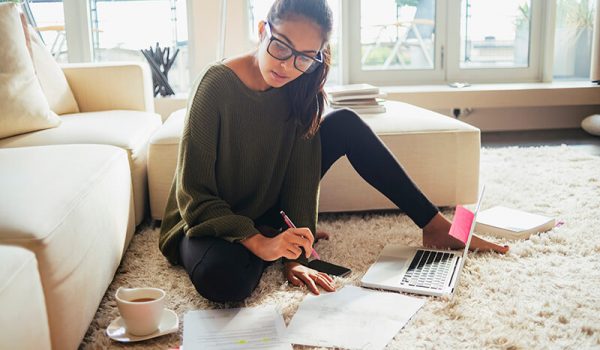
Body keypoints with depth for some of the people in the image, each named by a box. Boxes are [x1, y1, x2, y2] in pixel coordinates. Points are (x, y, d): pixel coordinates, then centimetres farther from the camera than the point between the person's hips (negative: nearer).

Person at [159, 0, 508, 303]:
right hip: (211, 220, -5)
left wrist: (296, 255, -22)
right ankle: (272, 237, -8)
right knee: (223, 280, -41)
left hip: (266, 210, 5)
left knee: (347, 124, -9)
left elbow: (300, 173, -12)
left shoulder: (297, 88, -9)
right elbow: (195, 195, -23)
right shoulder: (218, 84, -25)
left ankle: (435, 226, -2)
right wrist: (261, 244, -33)